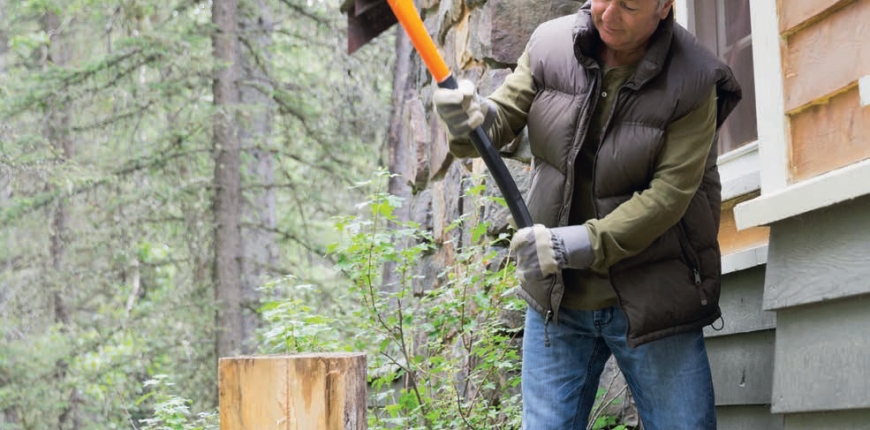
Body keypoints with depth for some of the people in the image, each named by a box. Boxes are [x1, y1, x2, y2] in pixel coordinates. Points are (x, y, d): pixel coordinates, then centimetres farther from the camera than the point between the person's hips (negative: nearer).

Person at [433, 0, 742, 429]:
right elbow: (504, 118, 0)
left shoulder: (694, 82, -13)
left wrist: (578, 245, -28)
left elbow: (669, 194, -19)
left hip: (651, 304, -3)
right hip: (557, 298, 3)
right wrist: (472, 118, -26)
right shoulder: (550, 45, -1)